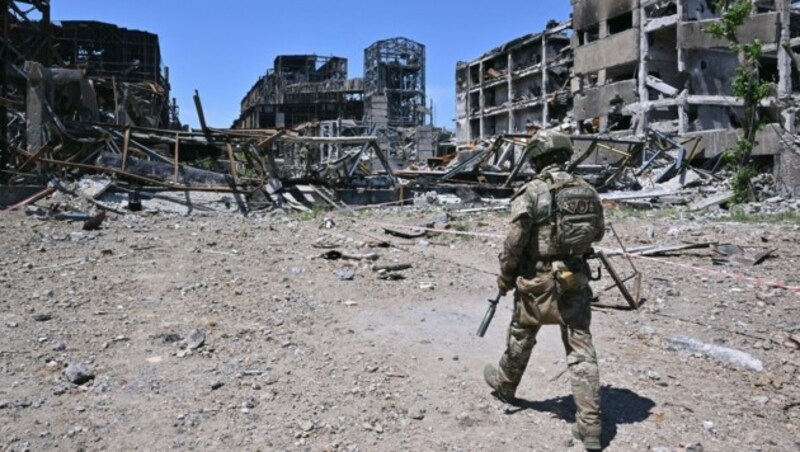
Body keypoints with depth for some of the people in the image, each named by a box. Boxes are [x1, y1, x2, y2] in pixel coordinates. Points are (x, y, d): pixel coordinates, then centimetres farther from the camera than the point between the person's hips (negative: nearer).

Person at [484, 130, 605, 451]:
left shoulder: (531, 192, -13)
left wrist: (505, 277, 0)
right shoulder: (586, 189, 4)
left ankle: (505, 384, 43)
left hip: (538, 280, -4)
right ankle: (589, 425, 4)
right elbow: (598, 233, 15)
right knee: (581, 349, 5)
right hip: (575, 278, 4)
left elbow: (515, 241, -14)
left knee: (521, 337, 19)